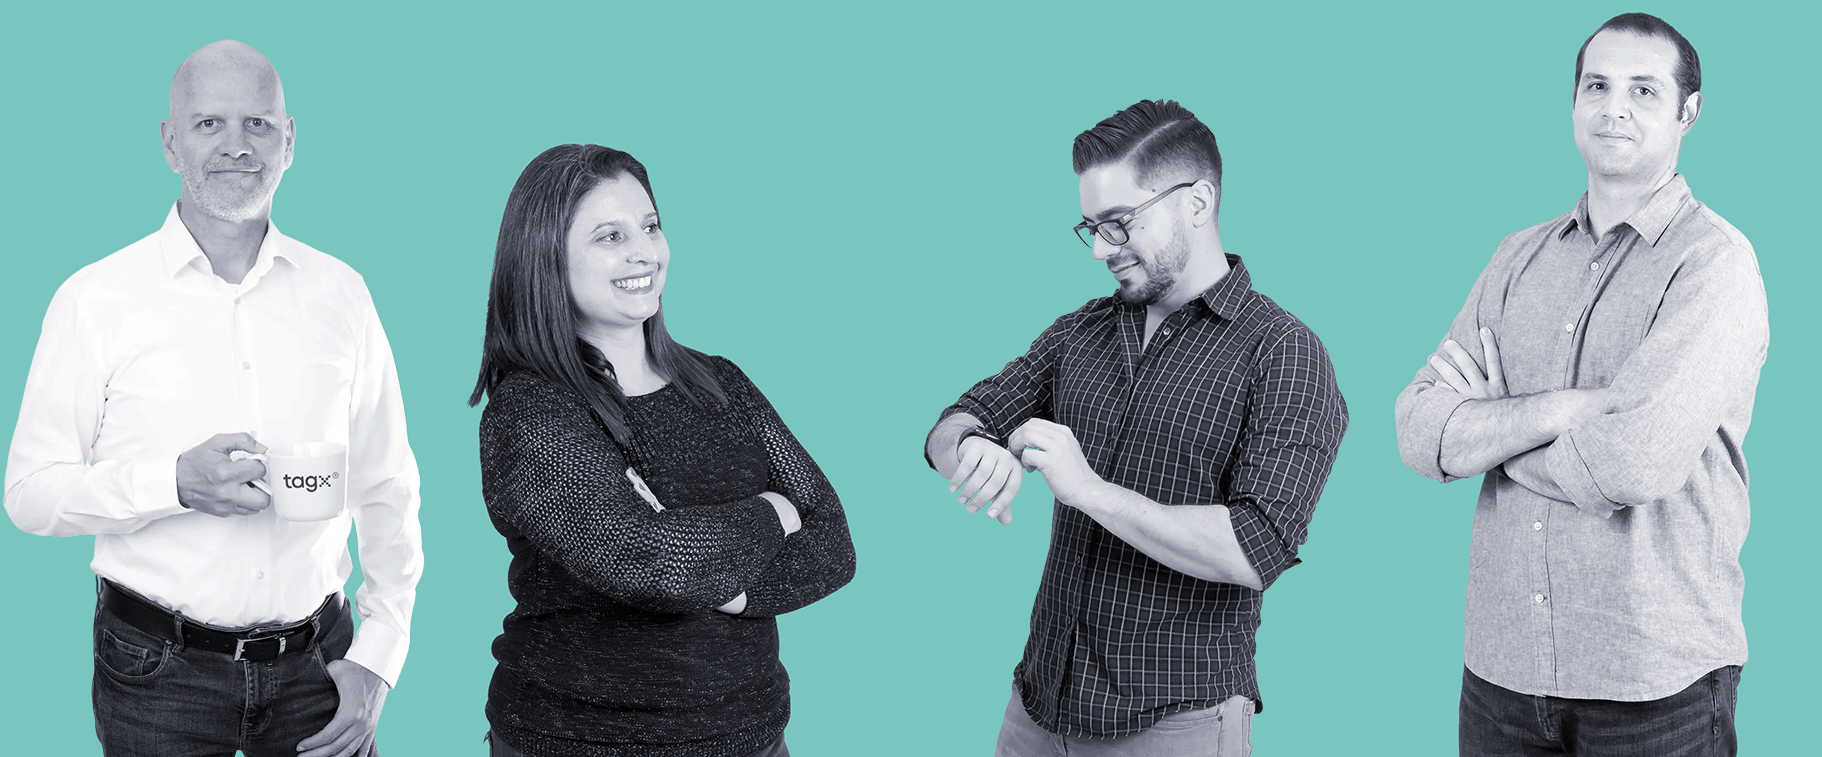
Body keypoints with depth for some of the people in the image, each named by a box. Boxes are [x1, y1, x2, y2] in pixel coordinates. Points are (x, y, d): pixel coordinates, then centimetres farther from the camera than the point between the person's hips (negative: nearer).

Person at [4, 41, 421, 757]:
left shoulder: (340, 294, 5)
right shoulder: (98, 300, -3)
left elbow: (386, 490, 9)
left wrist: (377, 654, 1)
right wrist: (175, 483, -20)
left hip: (315, 664, 2)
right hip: (159, 671, -2)